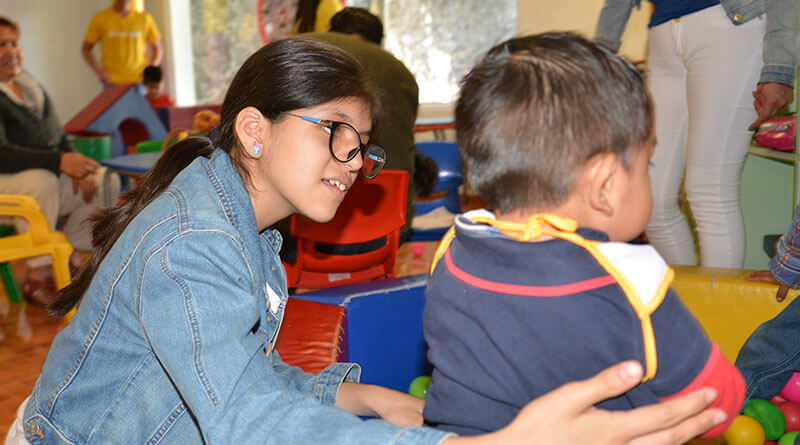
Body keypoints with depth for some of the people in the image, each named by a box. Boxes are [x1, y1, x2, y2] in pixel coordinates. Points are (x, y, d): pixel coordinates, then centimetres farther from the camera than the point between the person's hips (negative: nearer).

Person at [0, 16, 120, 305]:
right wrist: (59, 162, -36)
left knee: (107, 180, -9)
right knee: (42, 180, -38)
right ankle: (38, 274, -28)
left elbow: (61, 138, 16)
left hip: (48, 176, 8)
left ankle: (70, 258, -6)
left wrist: (78, 167, -5)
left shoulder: (33, 89, 13)